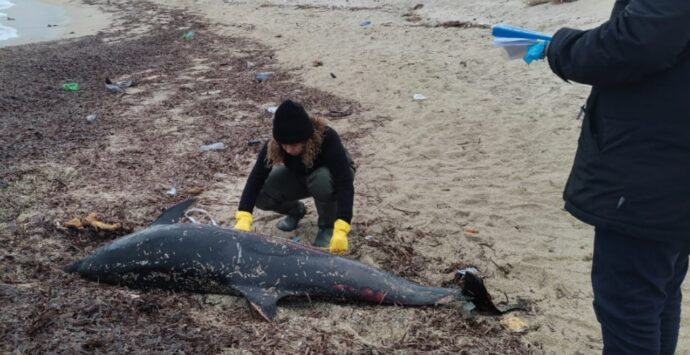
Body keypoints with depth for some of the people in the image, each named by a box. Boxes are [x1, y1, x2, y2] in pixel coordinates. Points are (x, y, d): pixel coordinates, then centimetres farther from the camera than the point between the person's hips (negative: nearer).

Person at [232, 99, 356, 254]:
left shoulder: (327, 138, -39)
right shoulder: (273, 145, -29)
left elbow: (345, 183, -45)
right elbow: (256, 178, -32)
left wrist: (341, 230, -55)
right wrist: (243, 219, -46)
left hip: (332, 174, -3)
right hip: (301, 176, 3)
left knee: (322, 180, -39)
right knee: (261, 195, -21)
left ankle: (328, 225, -10)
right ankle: (296, 210, 10)